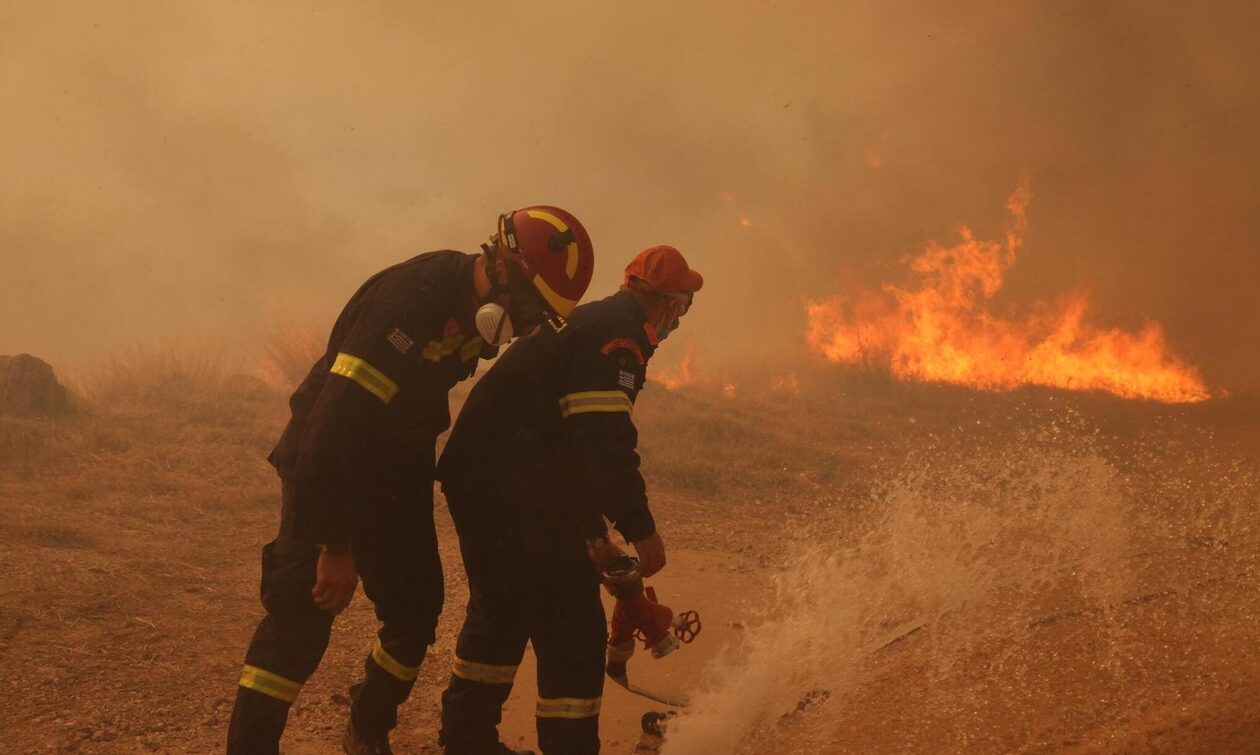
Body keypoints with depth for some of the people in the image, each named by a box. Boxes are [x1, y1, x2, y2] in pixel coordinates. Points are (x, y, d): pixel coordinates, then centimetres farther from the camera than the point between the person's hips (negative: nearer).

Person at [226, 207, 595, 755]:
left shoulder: (474, 305, -4)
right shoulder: (412, 299, -31)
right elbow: (336, 424, -32)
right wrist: (337, 546, -29)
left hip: (398, 467, 8)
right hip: (328, 458, -8)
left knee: (415, 610, 7)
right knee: (303, 612, -17)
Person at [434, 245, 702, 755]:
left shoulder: (586, 325, 23)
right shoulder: (618, 331, -10)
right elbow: (605, 440, -21)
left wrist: (595, 535, 28)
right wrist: (642, 529, -17)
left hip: (472, 474, 11)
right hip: (514, 485, -11)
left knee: (502, 609, 24)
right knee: (572, 628, -5)